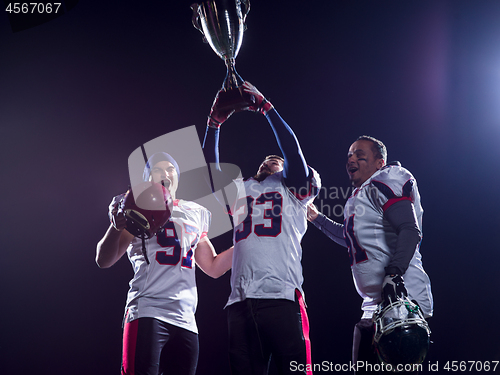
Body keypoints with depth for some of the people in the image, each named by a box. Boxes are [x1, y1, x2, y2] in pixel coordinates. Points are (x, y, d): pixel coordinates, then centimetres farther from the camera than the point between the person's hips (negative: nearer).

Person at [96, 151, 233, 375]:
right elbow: (104, 260, -2)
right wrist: (117, 226, -21)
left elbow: (213, 267, 27)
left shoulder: (196, 214, 22)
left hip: (186, 320, 5)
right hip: (148, 312, -5)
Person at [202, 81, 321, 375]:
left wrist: (264, 106, 1)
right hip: (240, 303, 4)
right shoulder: (239, 193, 30)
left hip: (282, 299, -4)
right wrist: (215, 122, 13)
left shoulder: (293, 188, 18)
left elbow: (292, 149, 3)